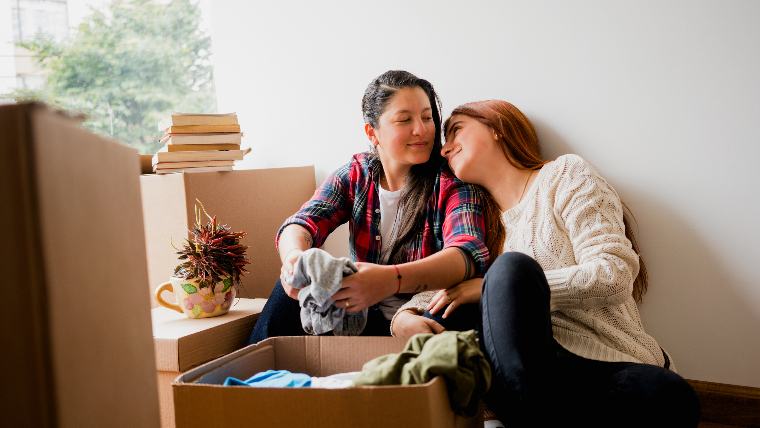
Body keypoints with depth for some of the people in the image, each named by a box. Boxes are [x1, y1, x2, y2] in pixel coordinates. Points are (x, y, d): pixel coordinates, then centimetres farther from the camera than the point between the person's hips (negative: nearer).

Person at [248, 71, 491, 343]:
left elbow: (469, 254, -27)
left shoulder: (452, 184, -9)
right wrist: (294, 257, -38)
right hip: (362, 315, 2)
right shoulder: (355, 175, 3)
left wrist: (392, 279, -47)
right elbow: (301, 225, -11)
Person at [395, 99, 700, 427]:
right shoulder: (487, 224, 22)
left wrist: (493, 286, -13)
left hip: (607, 367, -4)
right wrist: (405, 314, -14)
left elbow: (614, 274, -9)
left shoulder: (564, 174, 6)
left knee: (671, 397, -37)